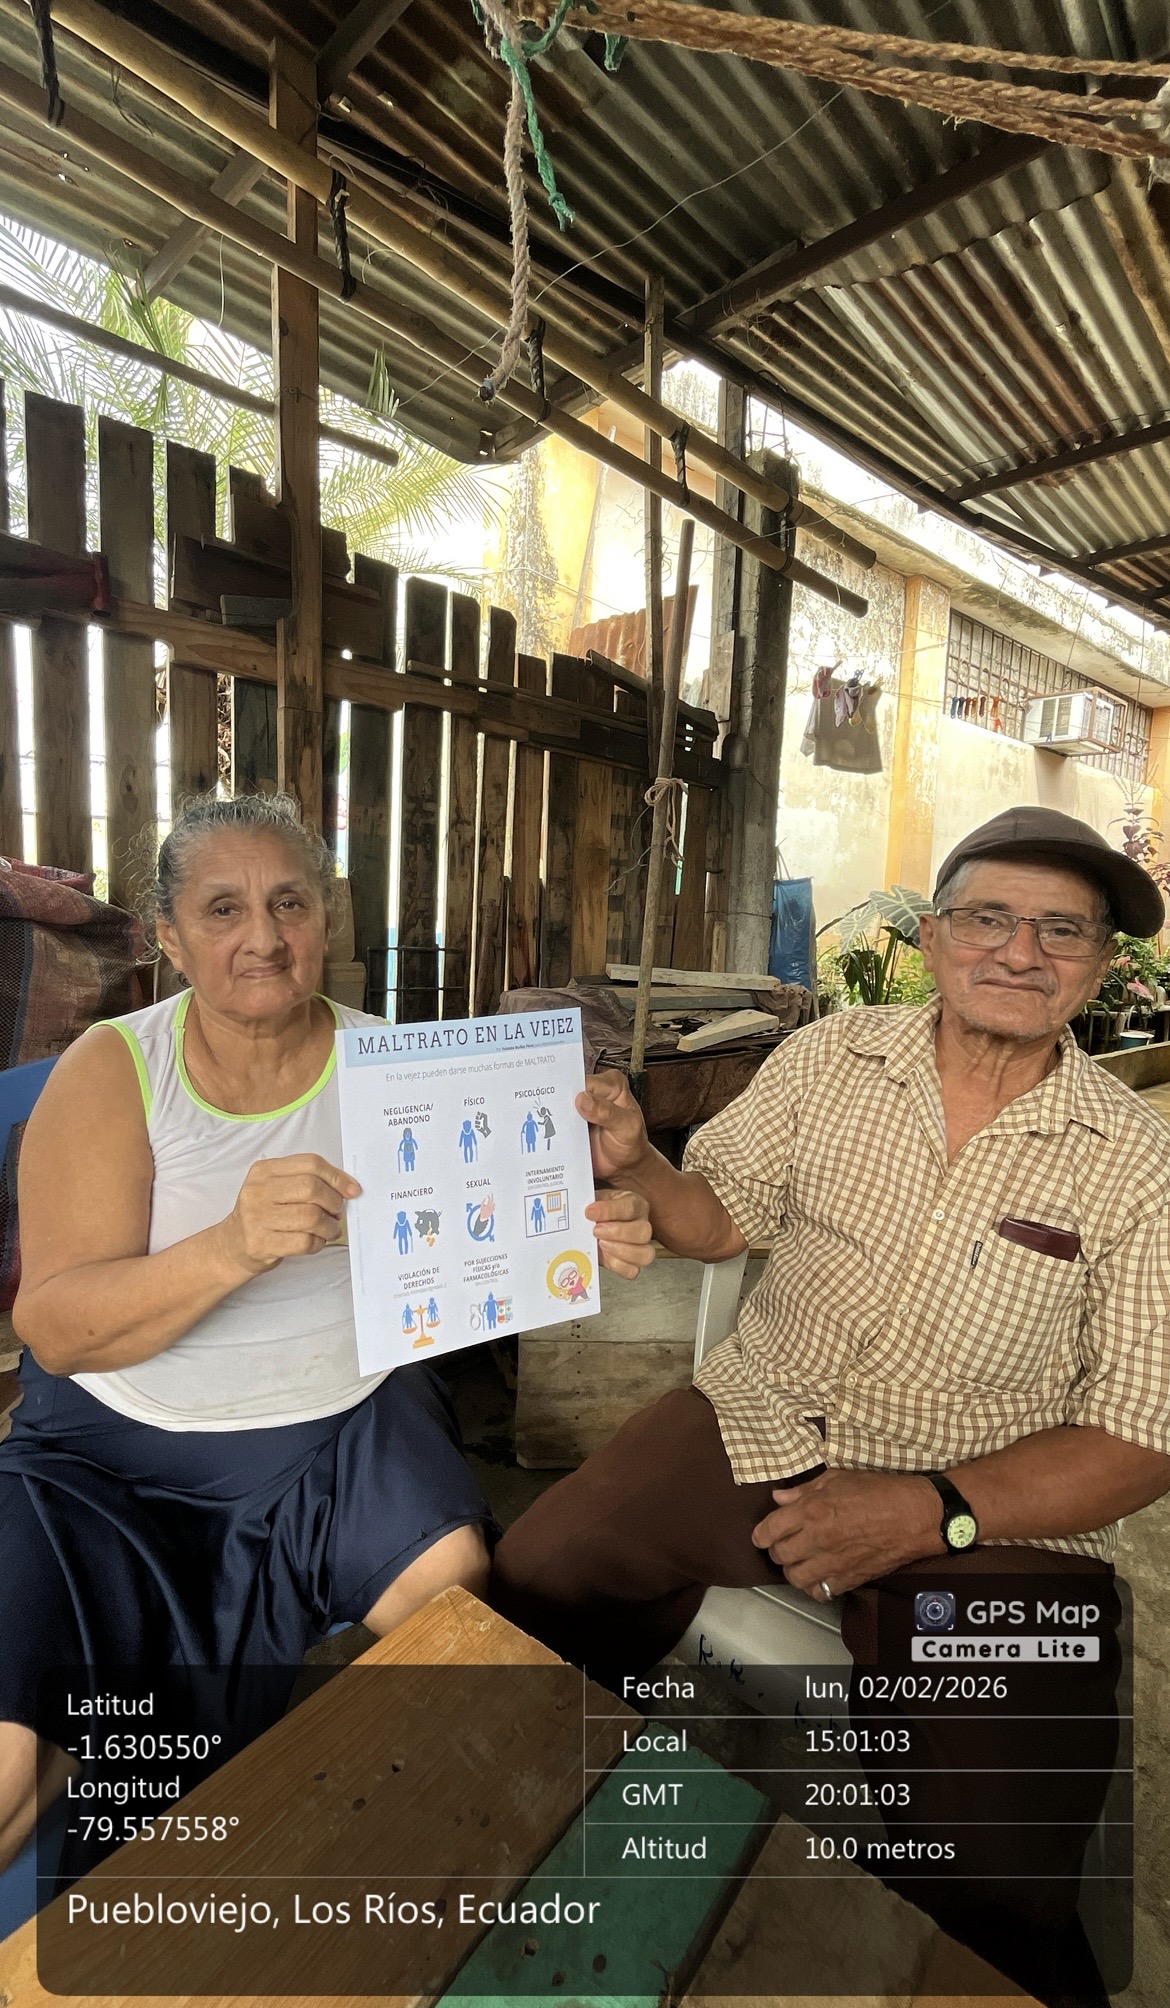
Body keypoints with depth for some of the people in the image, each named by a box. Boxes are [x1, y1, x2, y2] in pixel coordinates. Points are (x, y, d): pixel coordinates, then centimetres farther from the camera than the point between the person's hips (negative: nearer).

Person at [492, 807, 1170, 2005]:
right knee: (539, 1574, -12)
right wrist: (635, 1167, -17)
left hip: (990, 1513, 0)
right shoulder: (827, 1059, -2)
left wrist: (933, 1511, -21)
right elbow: (719, 1216, 5)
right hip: (758, 1424, 2)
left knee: (1000, 1880, -17)